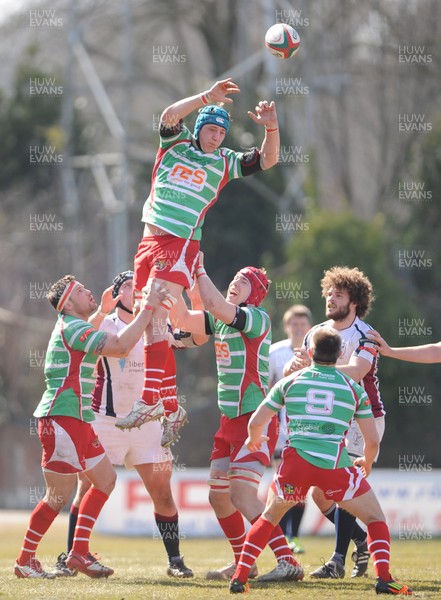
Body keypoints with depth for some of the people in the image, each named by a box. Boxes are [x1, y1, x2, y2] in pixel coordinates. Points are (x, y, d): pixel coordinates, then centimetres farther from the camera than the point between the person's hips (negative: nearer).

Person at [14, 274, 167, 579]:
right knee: (59, 496, -7)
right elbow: (121, 345, -24)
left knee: (106, 478, 13)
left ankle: (79, 552, 14)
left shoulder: (77, 327, 18)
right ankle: (25, 561, 4)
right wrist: (148, 307, -19)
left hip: (78, 420, 11)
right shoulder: (71, 328, -14)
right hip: (62, 419, -11)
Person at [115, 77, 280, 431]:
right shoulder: (175, 144, 11)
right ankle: (168, 399, 9)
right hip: (150, 239, 4)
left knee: (155, 316, -18)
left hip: (181, 245, -4)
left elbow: (267, 160, 4)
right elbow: (169, 116, -8)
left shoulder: (224, 162, 10)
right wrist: (208, 97, -18)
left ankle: (150, 400, -25)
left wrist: (272, 128, -14)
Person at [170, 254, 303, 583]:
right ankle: (242, 563, 28)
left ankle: (288, 562, -20)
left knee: (242, 496, -19)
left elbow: (215, 304, -26)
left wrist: (200, 269, -17)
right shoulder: (220, 319, 13)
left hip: (255, 420, -9)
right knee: (219, 497, 12)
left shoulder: (258, 318, -12)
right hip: (230, 421, 9)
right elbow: (183, 318, 7)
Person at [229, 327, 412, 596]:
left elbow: (256, 422, 14)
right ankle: (384, 578, -6)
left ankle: (240, 578, 15)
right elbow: (372, 440, 11)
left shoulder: (290, 382, 13)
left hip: (296, 462, 2)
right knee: (376, 519, 13)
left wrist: (254, 440, 38)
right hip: (335, 464, -2)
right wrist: (367, 462, 34)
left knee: (269, 518, 25)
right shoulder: (353, 388, 11)